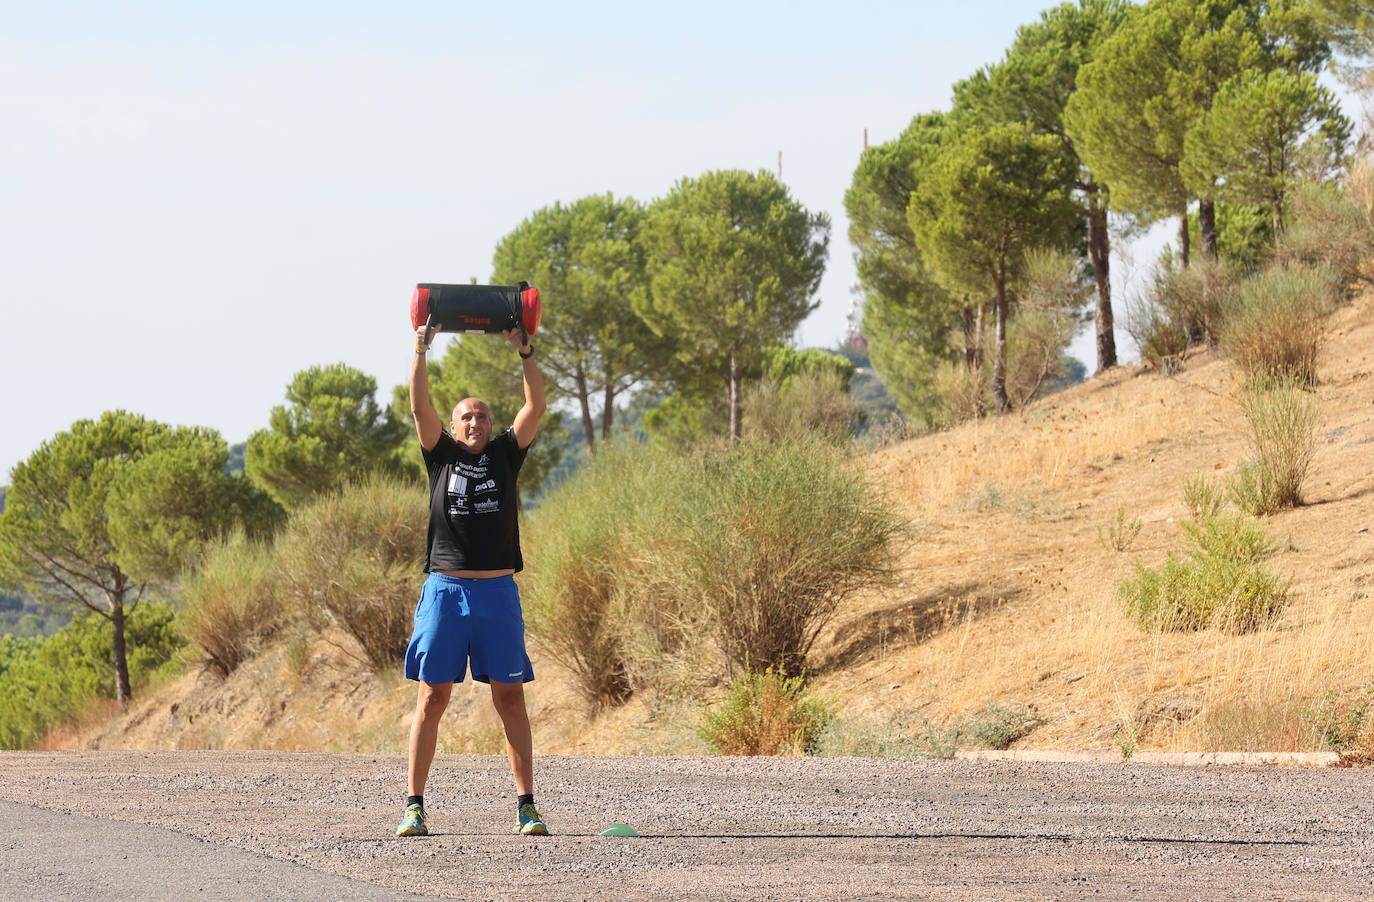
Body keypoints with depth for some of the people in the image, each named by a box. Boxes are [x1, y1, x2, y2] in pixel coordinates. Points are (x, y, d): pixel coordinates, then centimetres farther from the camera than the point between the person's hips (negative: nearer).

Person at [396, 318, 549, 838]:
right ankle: (414, 806, 2)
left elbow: (536, 408, 3)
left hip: (498, 593, 1)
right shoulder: (442, 456, 10)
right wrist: (422, 348, -5)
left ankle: (526, 806, 1)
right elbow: (420, 407, -1)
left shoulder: (505, 455, 12)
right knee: (432, 698, -1)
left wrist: (525, 351, -3)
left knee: (510, 699, 0)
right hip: (445, 589, -1)